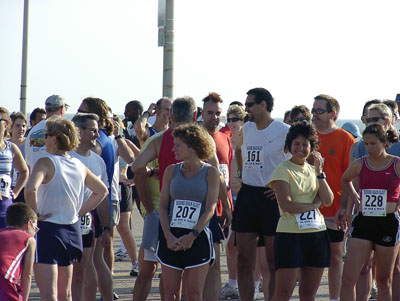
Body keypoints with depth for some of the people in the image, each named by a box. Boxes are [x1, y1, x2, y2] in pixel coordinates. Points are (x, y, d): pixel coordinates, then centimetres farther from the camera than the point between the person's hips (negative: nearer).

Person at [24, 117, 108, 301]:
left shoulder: (46, 163, -13)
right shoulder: (79, 166, 7)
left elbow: (31, 189, -31)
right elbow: (102, 191, 21)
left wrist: (35, 214, -17)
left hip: (47, 230, -7)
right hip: (72, 229, 7)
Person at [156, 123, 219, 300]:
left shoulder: (210, 173, 0)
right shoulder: (171, 171, 9)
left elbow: (210, 209, -6)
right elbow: (163, 205, 5)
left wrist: (192, 236, -15)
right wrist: (168, 236, -8)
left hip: (198, 238, -3)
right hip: (171, 238, 3)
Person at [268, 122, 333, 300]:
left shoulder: (313, 170, 15)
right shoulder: (283, 170, -3)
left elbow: (328, 201, 2)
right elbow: (286, 205, -14)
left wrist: (319, 172, -4)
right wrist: (314, 204, -4)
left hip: (317, 234, 6)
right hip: (290, 234, -6)